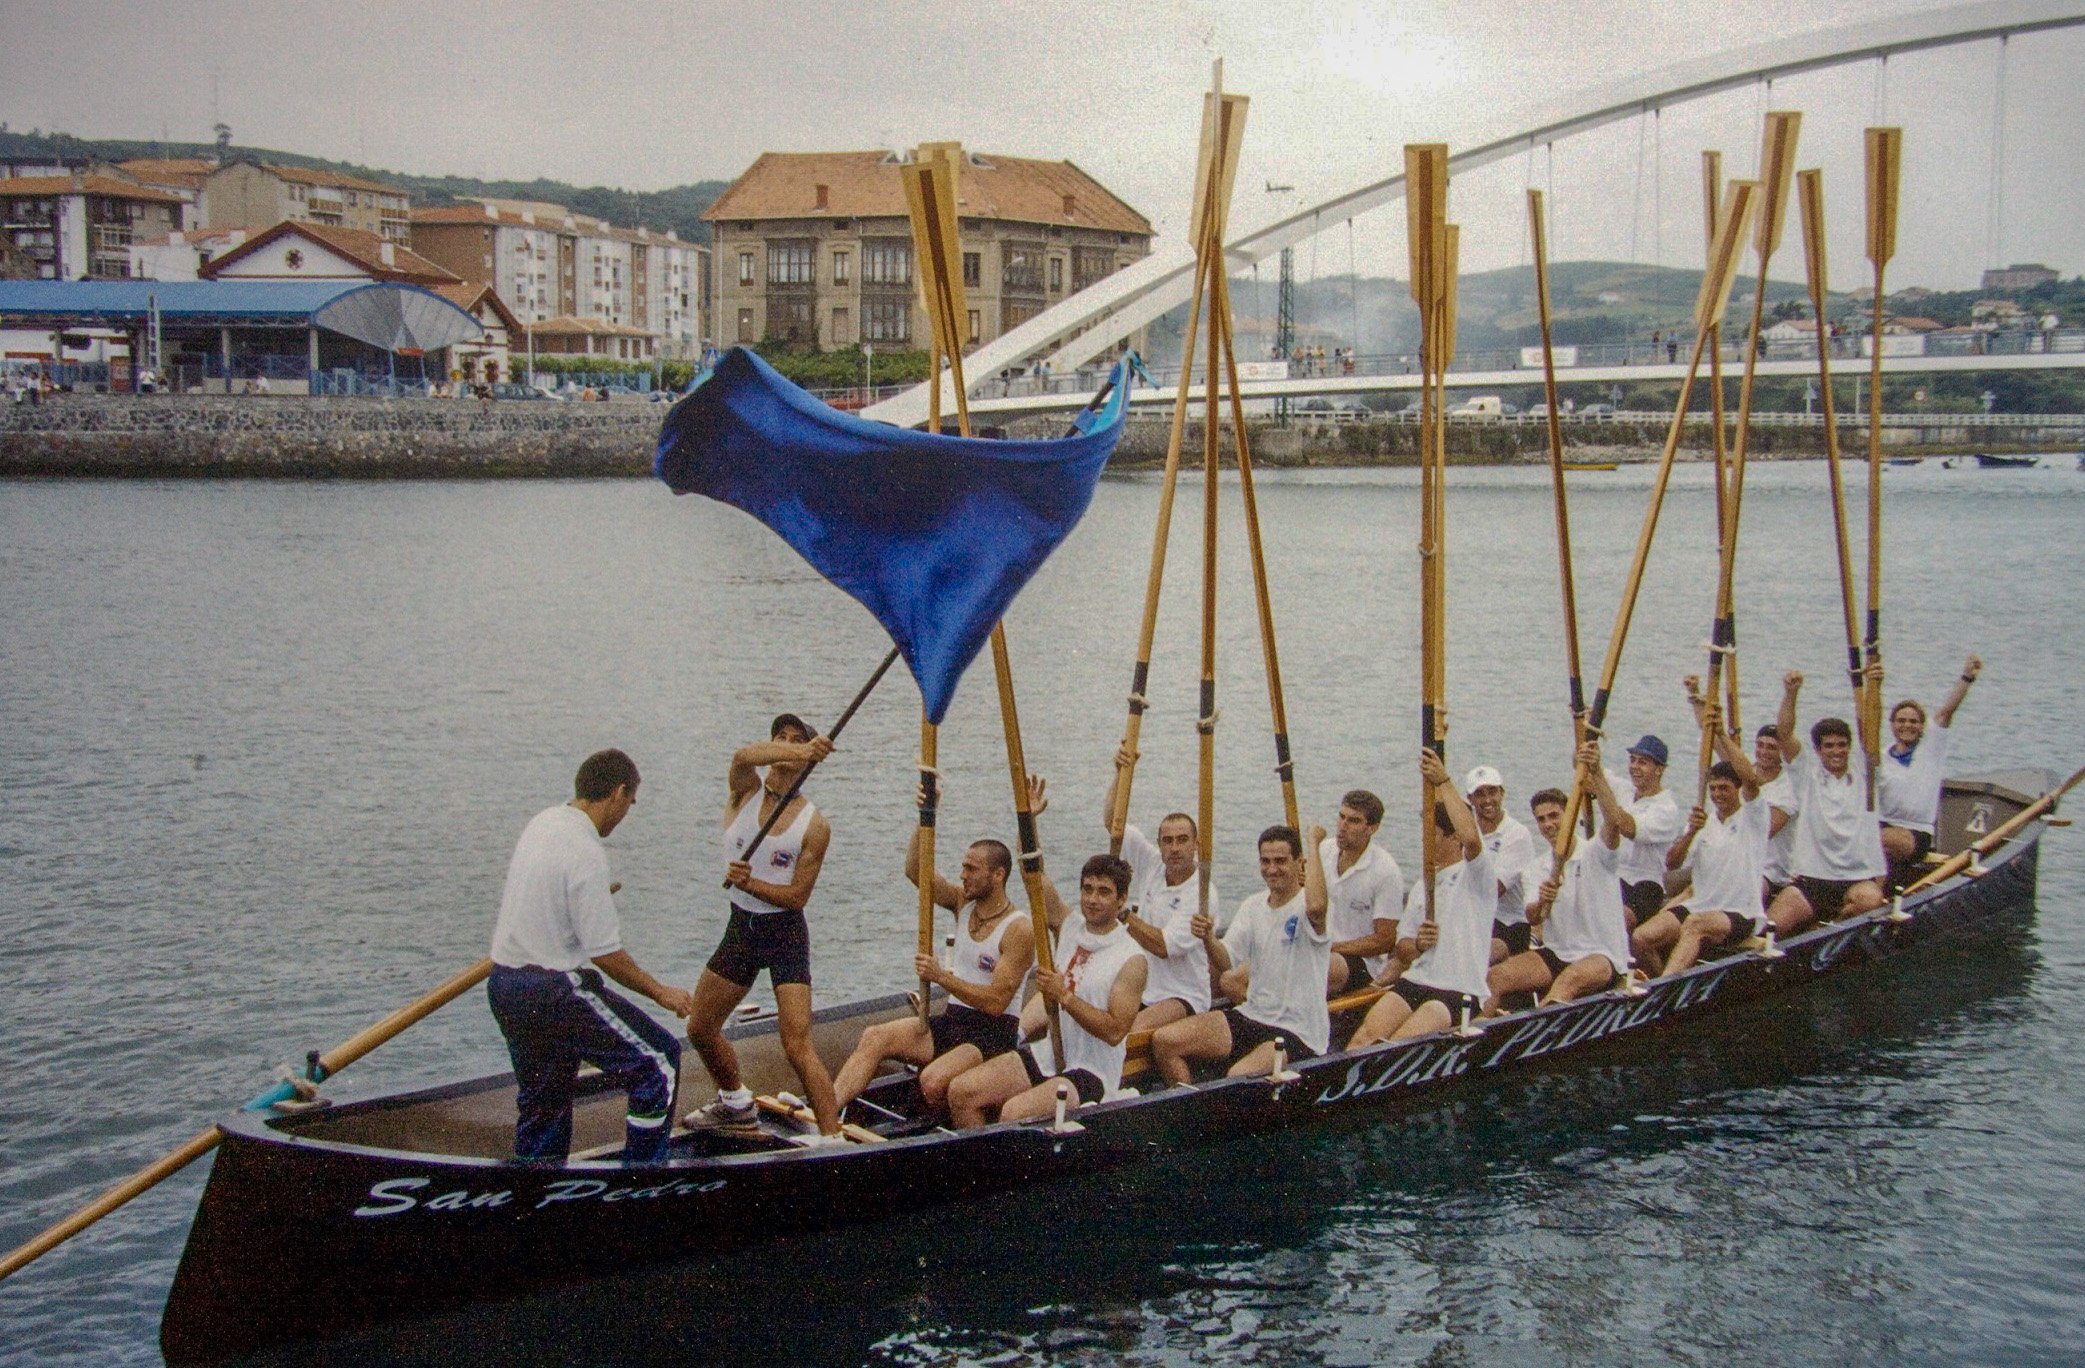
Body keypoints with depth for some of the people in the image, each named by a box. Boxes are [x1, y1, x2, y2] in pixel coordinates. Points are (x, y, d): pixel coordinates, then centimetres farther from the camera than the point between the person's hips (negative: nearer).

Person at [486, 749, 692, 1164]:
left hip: (503, 985, 9)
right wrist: (661, 993, -7)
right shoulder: (586, 854, -20)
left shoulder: (541, 822, 7)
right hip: (555, 992, -9)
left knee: (539, 1104, 20)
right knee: (658, 1062, 0)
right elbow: (606, 954, -19)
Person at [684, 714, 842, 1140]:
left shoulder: (814, 825, -10)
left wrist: (749, 883, -26)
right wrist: (800, 752, -48)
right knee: (700, 1029, 17)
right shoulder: (745, 789, -4)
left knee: (798, 1046, -16)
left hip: (785, 933, -5)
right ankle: (736, 1107, 41)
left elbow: (798, 896, -10)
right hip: (741, 927, 5)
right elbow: (743, 756, -30)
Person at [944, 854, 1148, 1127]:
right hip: (1046, 1055, 7)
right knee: (961, 1091, -10)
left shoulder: (1132, 959, -11)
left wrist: (1064, 996, -25)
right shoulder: (1068, 929, 8)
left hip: (1091, 1073, -7)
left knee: (1014, 1112, -31)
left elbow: (1115, 1031, -18)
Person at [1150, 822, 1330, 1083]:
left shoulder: (1304, 907, -11)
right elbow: (1226, 963, 2)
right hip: (1251, 1016, 7)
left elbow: (1316, 907, -39)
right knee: (1163, 1041, -7)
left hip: (1298, 1032, -7)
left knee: (1238, 1077, -33)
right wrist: (1209, 939, -20)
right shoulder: (1252, 906, 10)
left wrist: (1314, 842, -28)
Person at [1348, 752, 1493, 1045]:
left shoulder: (1476, 877, 1)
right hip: (1414, 982, 6)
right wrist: (1416, 946, -2)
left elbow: (1471, 838, -23)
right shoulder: (1420, 889, 24)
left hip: (1460, 991, -6)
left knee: (1398, 1044, -30)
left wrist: (1444, 782, -17)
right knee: (1366, 1035, -22)